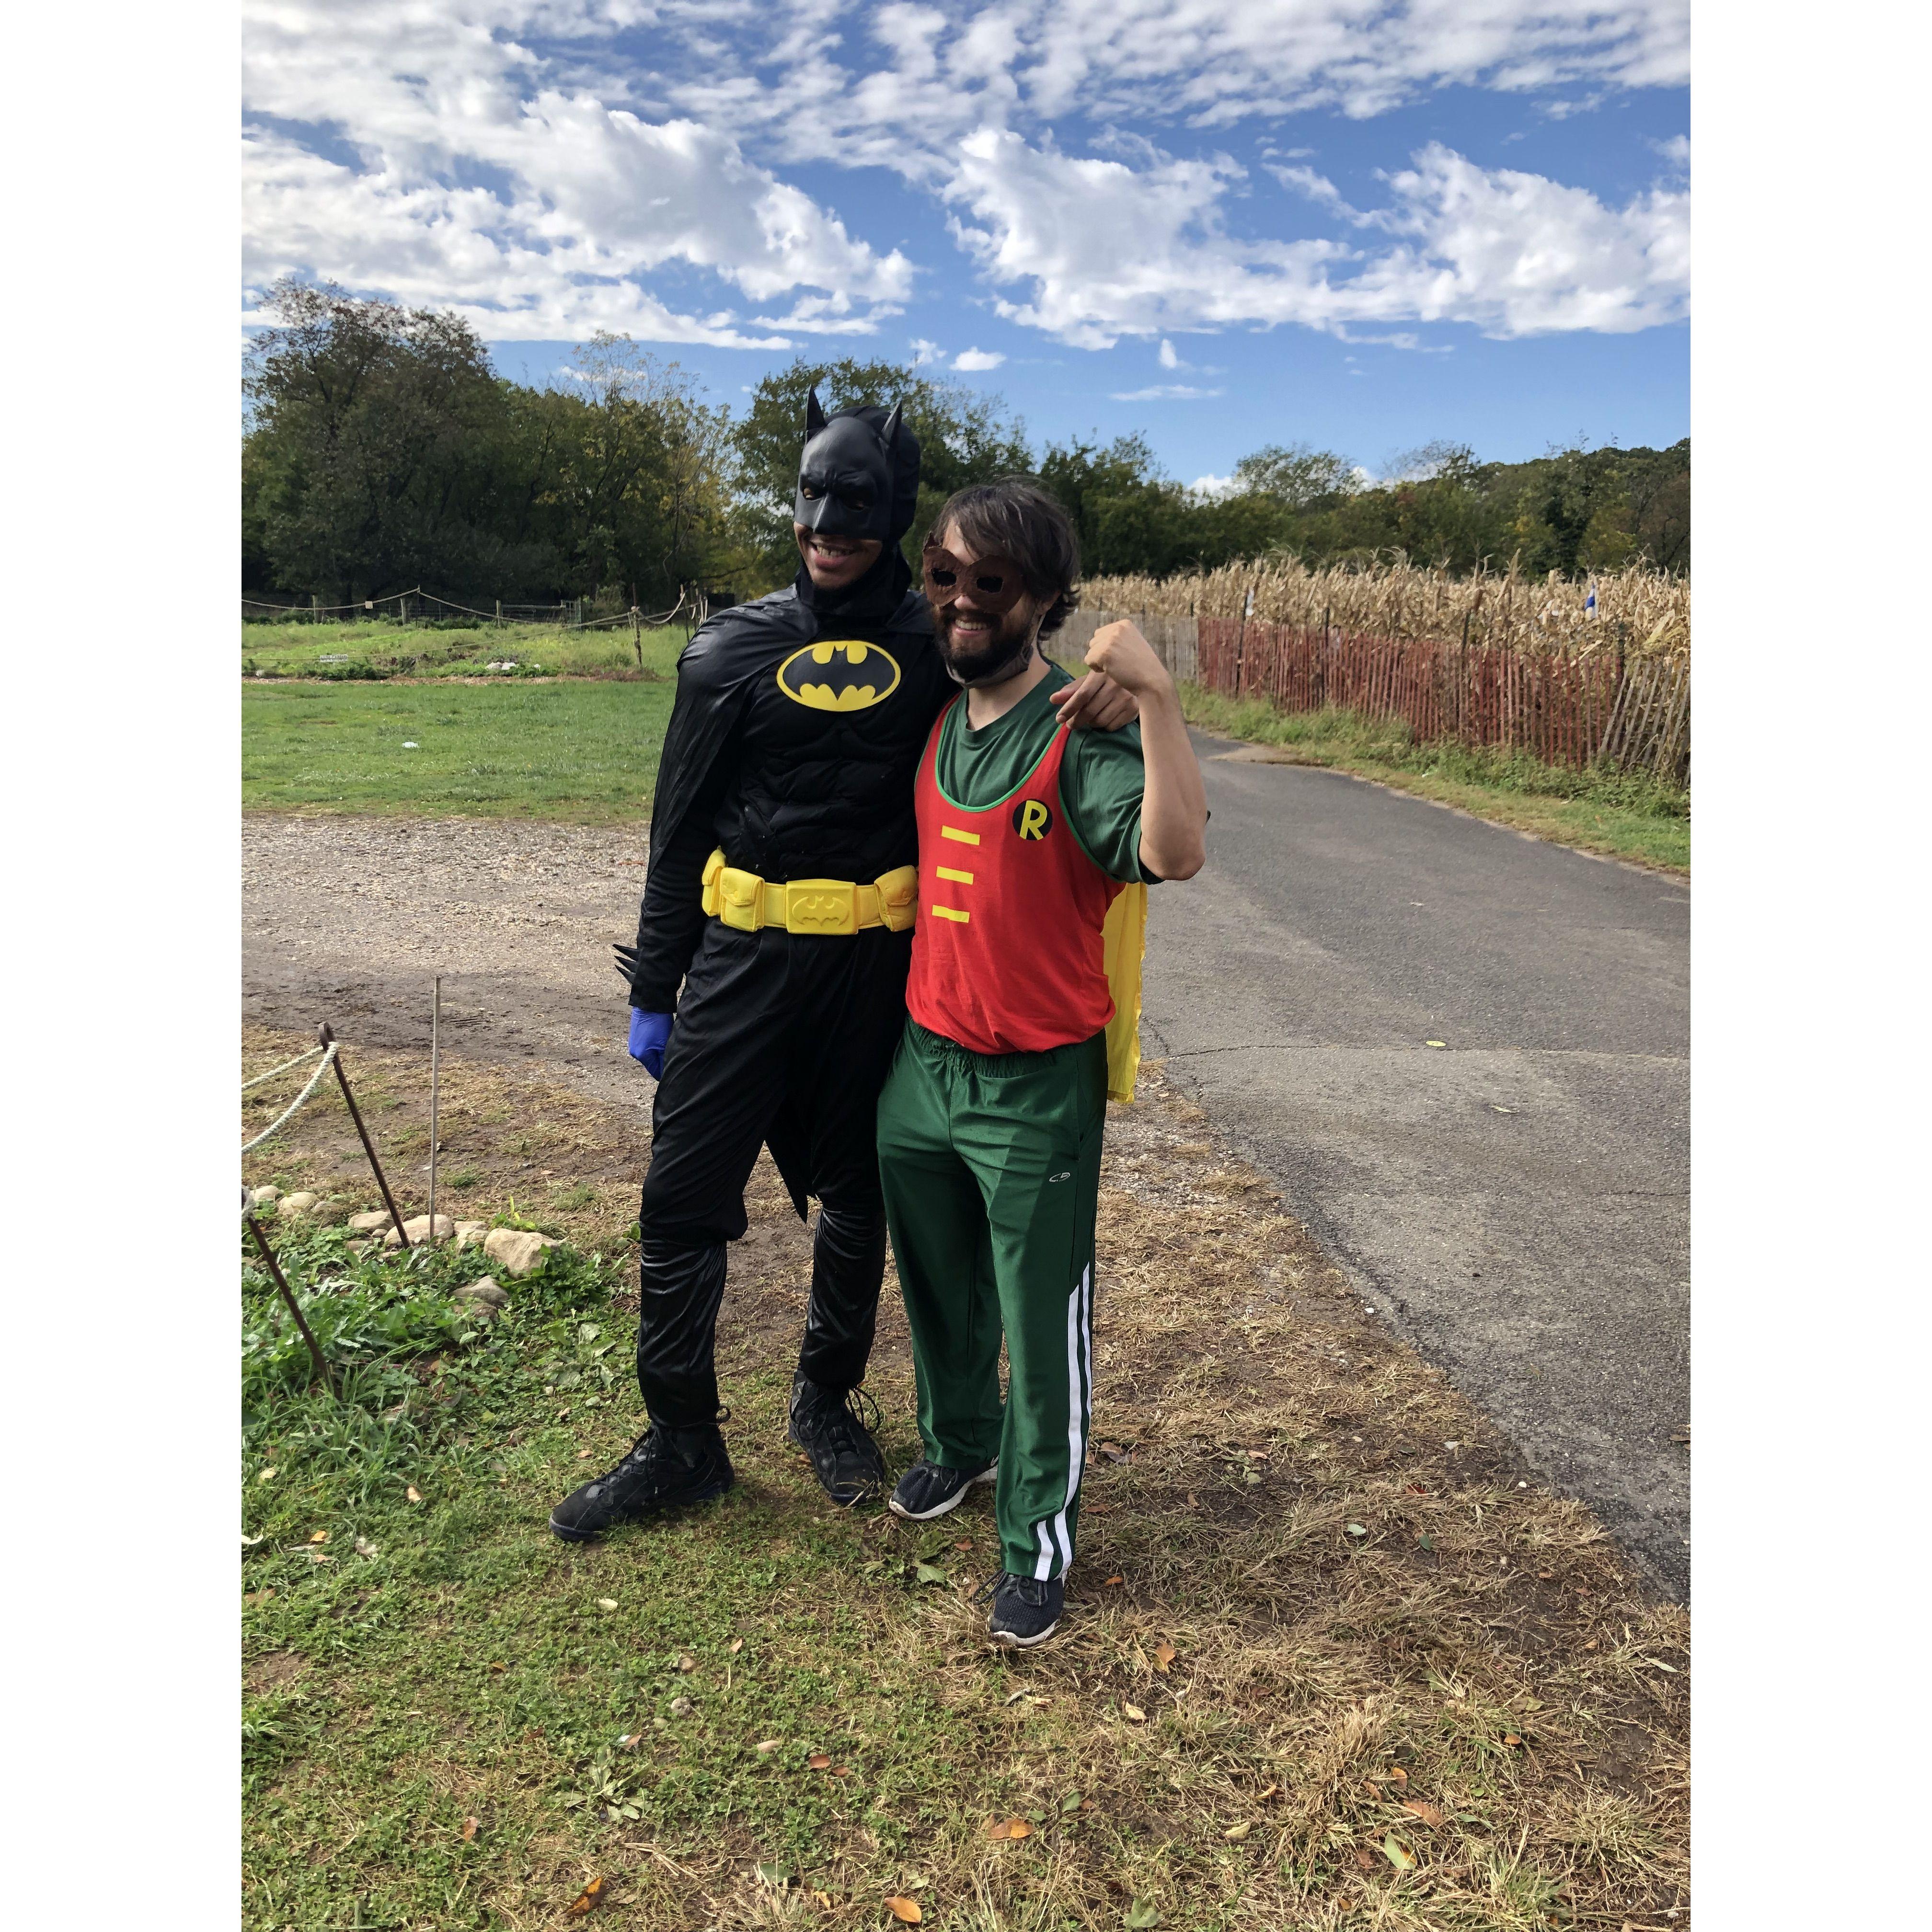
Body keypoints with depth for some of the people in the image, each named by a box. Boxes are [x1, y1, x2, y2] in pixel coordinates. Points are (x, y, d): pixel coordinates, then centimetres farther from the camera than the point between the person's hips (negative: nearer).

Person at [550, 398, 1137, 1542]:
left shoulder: (935, 644, -1)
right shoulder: (733, 651, 1)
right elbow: (681, 833, 5)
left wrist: (1108, 695, -18)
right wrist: (653, 991, 6)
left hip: (878, 966, 0)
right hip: (744, 960, 1)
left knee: (858, 1197, 13)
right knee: (682, 1202, 2)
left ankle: (829, 1401, 37)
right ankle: (681, 1442, 21)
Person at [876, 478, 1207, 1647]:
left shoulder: (1083, 737, -16)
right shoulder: (939, 727, 5)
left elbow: (1176, 851, -35)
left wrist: (1158, 694, -41)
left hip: (1038, 1088, -6)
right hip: (922, 1065, 7)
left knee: (1041, 1319, 8)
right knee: (941, 1290, 24)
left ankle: (1040, 1537, 27)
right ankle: (958, 1443, 49)